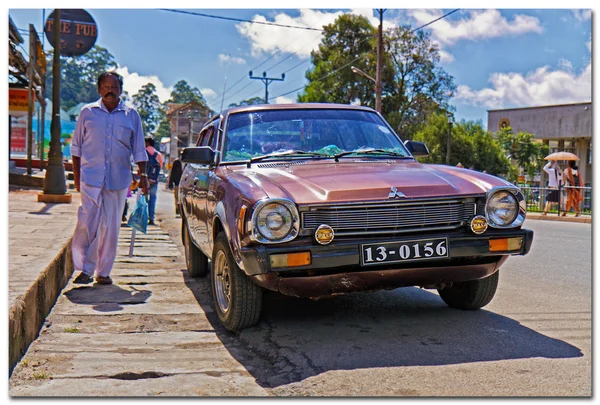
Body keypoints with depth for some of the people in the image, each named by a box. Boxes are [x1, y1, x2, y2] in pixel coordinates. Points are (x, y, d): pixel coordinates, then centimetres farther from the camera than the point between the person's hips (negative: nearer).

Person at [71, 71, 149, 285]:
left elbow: (139, 149, 12)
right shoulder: (87, 112, 7)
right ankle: (85, 269, 0)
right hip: (91, 177, -1)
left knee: (111, 227, 5)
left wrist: (143, 175, 4)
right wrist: (76, 175, 6)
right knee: (87, 223, -9)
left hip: (119, 179, 1)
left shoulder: (131, 115, 9)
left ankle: (103, 272, 14)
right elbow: (77, 147, 11)